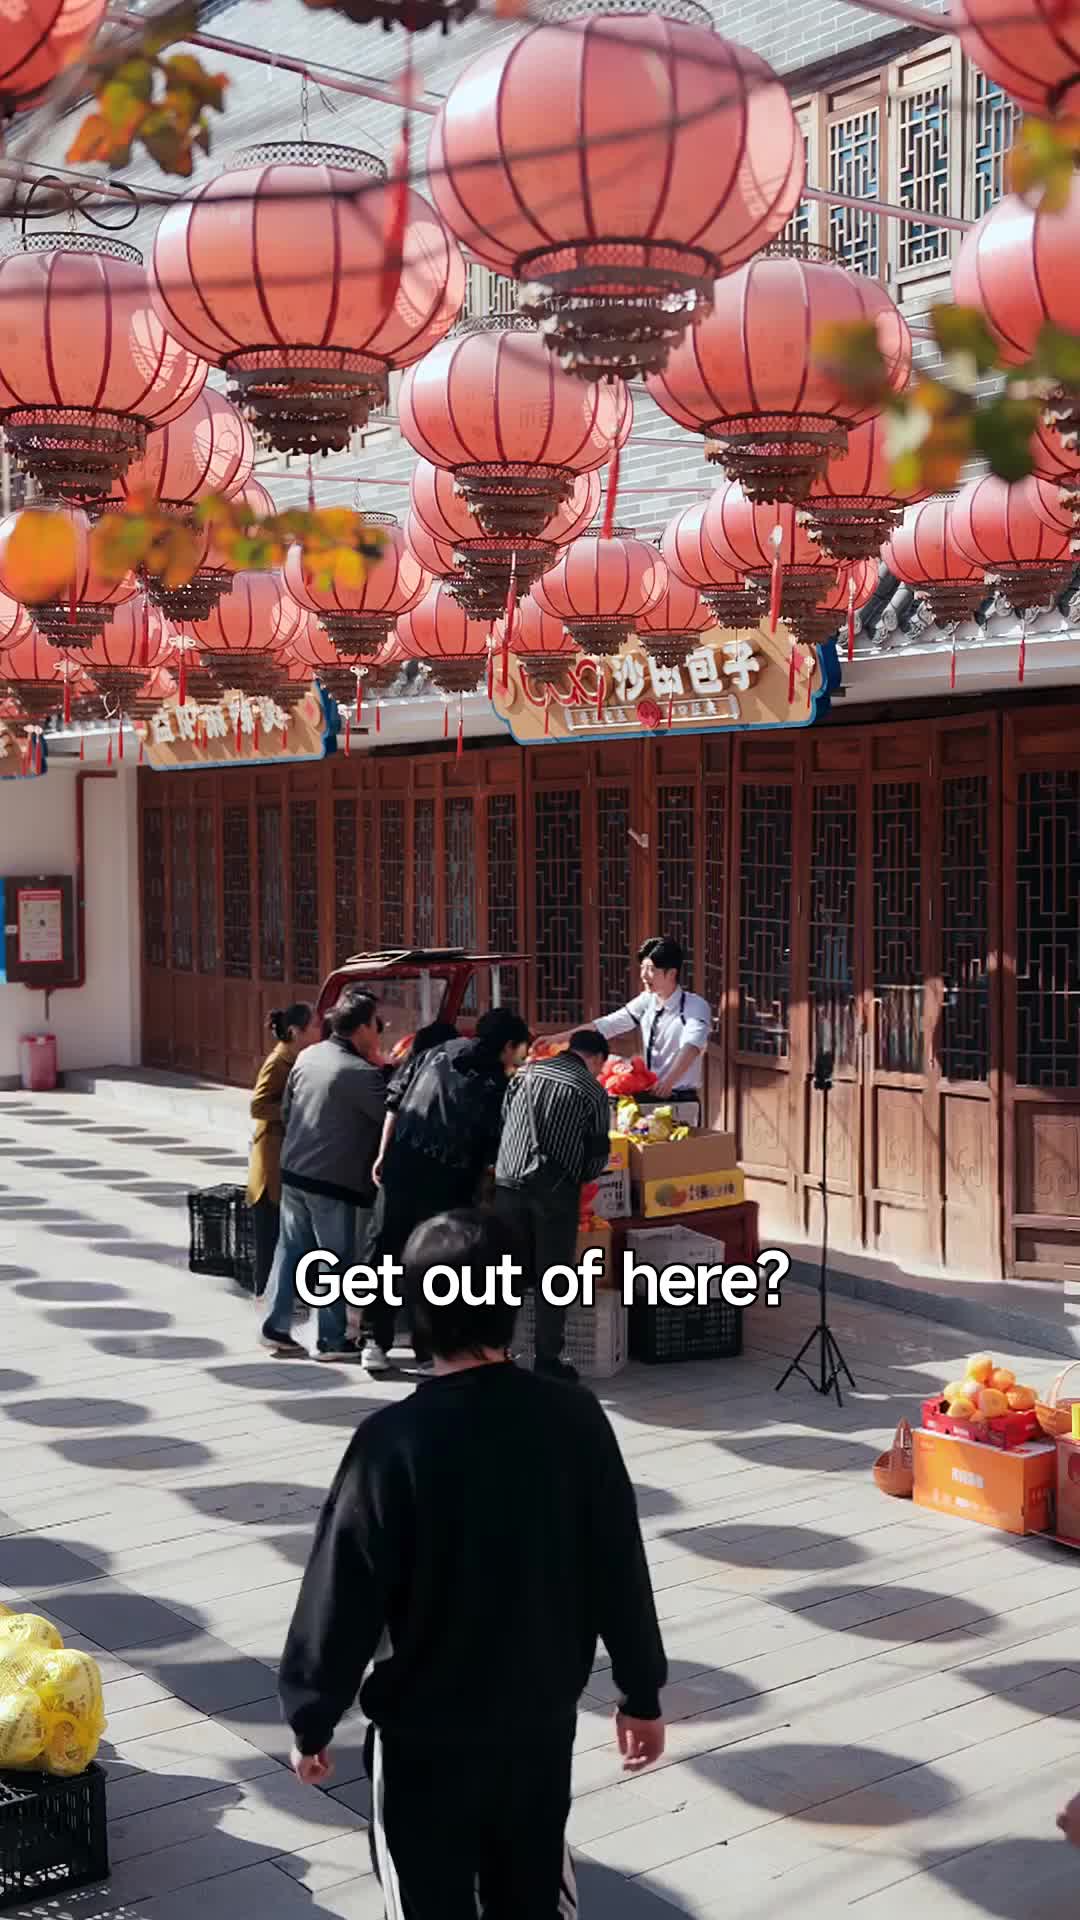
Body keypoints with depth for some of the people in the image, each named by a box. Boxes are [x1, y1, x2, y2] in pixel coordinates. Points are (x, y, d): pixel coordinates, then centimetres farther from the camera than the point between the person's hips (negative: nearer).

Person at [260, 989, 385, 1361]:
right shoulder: (361, 1073, -19)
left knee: (290, 1249, 15)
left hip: (293, 1170, 7)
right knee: (335, 1259, 4)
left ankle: (275, 1327, 18)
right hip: (333, 1180, -7)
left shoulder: (307, 1056, 4)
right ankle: (332, 1340, 11)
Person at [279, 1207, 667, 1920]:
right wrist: (642, 1693, 10)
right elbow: (620, 1573, -3)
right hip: (544, 1717, 3)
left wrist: (312, 1719, -1)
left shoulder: (394, 1439, -21)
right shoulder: (576, 1419, -11)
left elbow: (344, 1593, -15)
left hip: (425, 1730, -3)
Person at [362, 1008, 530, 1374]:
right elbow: (495, 1151, -4)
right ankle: (428, 1350, 15)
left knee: (384, 1248, 12)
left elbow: (395, 1100, 11)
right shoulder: (498, 1084, 0)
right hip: (447, 1179, -4)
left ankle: (377, 1343, 16)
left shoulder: (438, 1052, 12)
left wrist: (383, 1154, 14)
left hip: (401, 1164, 4)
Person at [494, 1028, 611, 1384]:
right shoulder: (592, 1091, 2)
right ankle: (547, 1359, 6)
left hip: (508, 1182, 4)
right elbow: (598, 1152, 3)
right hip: (555, 1190, -4)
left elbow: (499, 1122, 14)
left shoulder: (526, 1074, 12)